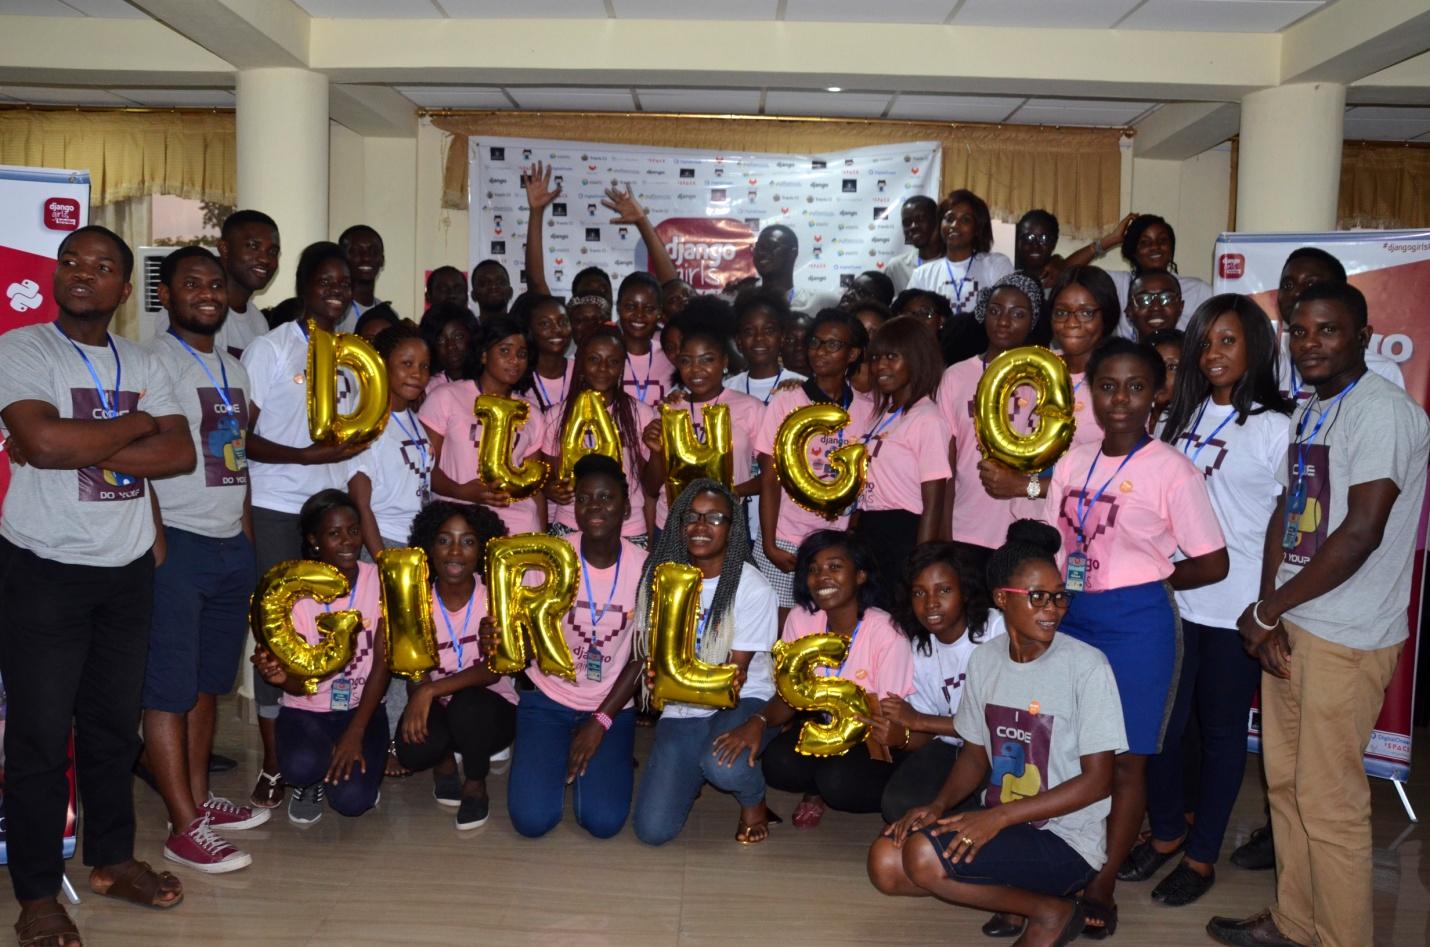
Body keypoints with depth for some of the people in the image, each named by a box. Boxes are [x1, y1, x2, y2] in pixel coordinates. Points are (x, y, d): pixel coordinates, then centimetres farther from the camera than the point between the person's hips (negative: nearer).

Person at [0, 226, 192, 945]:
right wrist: (135, 425, -9)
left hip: (127, 568, 5)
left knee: (114, 724, 14)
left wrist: (80, 447, -14)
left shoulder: (142, 365, 10)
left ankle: (112, 859, 30)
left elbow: (180, 454, -3)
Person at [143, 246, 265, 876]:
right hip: (178, 544, -7)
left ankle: (200, 797, 23)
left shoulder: (233, 367, 16)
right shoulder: (154, 362, -6)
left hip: (232, 544, 7)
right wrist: (156, 541, -17)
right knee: (170, 691, -2)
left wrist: (247, 530, 14)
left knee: (207, 684, 13)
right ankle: (184, 828, 2)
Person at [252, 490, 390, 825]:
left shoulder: (379, 581, -9)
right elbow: (300, 686, -11)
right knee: (301, 765, -34)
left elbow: (382, 662, -10)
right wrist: (283, 677, -36)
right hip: (306, 710, 0)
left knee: (352, 800, -23)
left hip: (363, 707, 1)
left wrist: (356, 732, -18)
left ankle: (345, 766, 14)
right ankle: (310, 781, 6)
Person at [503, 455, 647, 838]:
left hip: (611, 706, 1)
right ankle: (549, 753, 19)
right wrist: (501, 642, -35)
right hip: (547, 699, 0)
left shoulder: (644, 568, -10)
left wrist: (601, 721, -9)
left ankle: (605, 752, 18)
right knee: (532, 819, -14)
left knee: (603, 822, -14)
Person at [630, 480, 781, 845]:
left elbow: (737, 670, -12)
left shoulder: (753, 588, -12)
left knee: (724, 766, -39)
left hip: (740, 700, -3)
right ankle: (694, 773, 23)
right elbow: (649, 646, 2)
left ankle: (754, 800, 0)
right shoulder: (662, 575, 0)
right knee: (652, 829, -11)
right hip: (681, 710, 4)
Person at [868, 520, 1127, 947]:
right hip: (996, 822, 6)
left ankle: (1052, 910, -3)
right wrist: (939, 806, -9)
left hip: (1065, 840, -6)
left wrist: (999, 816, -23)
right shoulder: (984, 659, 2)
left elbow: (1098, 780, -15)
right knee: (886, 863, -11)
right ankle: (1014, 894, 6)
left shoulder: (1086, 666, -16)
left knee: (926, 856, -25)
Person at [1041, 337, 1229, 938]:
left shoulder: (1171, 470, -9)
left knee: (1125, 760, 5)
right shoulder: (1072, 464, 6)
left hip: (1136, 623, -5)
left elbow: (1213, 565, -6)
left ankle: (1102, 886, 18)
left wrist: (1144, 579, -1)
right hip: (1072, 617, 5)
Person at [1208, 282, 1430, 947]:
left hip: (1346, 640, -8)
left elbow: (1361, 533, -20)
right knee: (1285, 782, 16)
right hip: (1287, 627, 8)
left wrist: (1268, 610, -12)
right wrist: (1269, 618, 0)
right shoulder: (1308, 413, 14)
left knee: (1329, 802, -1)